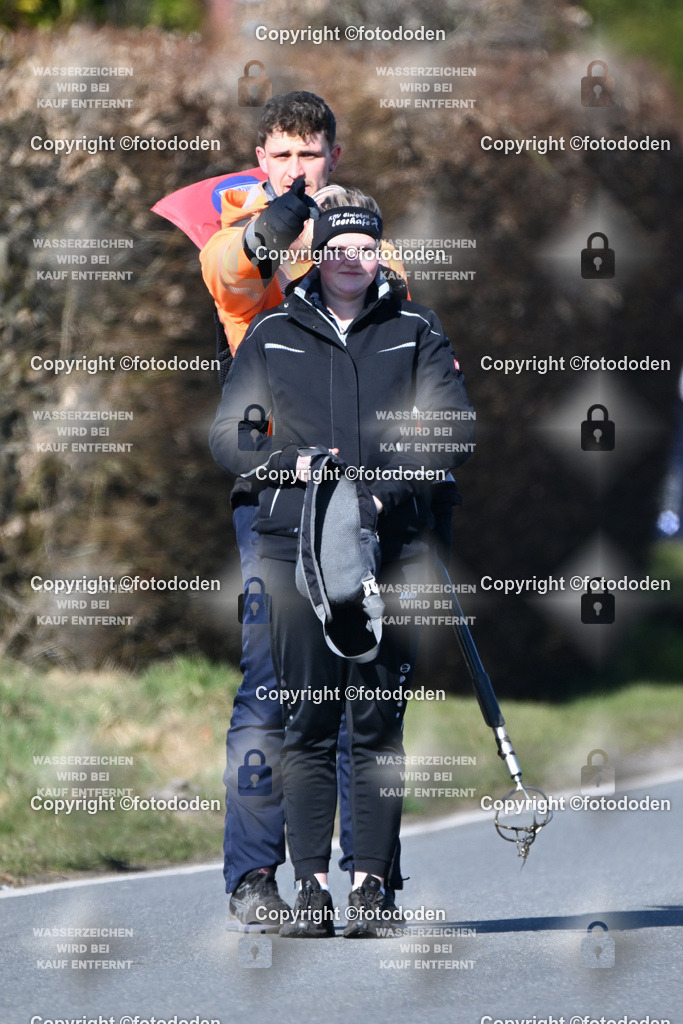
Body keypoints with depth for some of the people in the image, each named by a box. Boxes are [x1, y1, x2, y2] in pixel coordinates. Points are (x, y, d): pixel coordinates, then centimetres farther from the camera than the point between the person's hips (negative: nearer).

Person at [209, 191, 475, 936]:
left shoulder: (415, 332, 10)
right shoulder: (271, 335, 12)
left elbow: (455, 431, 2)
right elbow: (226, 435, 11)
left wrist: (382, 489, -11)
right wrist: (293, 464, -7)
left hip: (390, 546, 0)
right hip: (294, 540, 0)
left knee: (379, 721, -2)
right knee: (307, 722, -3)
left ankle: (371, 884, 1)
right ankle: (311, 886, -1)